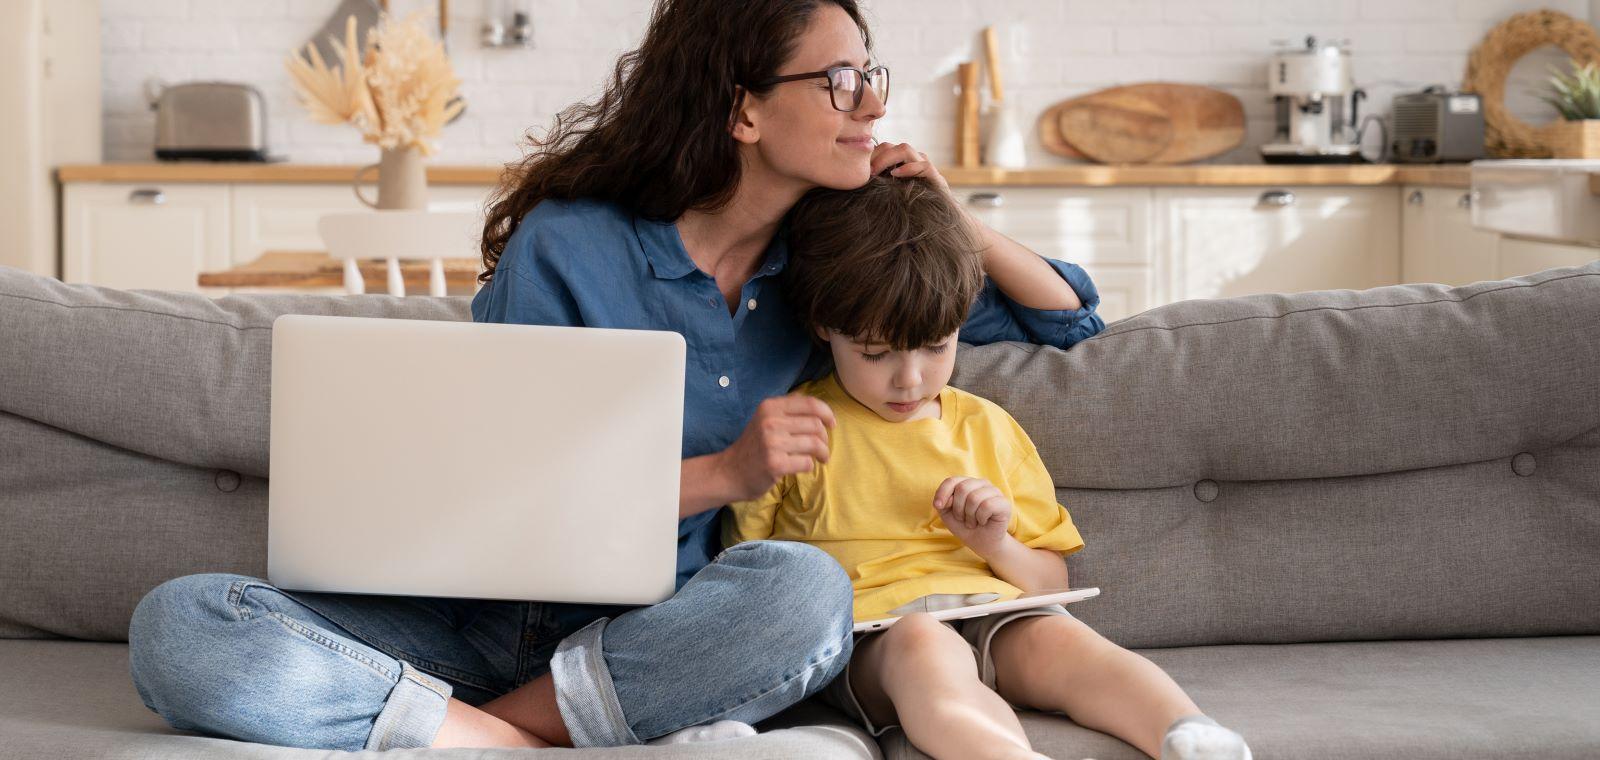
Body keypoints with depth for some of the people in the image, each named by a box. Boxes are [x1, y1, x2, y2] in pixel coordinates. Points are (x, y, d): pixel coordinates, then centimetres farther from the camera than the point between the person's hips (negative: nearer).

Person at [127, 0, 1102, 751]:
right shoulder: (565, 249, -7)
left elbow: (1073, 317, 17)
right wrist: (724, 474, -18)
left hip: (652, 635, 2)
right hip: (484, 622, -1)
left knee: (804, 589, -35)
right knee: (178, 627, -26)